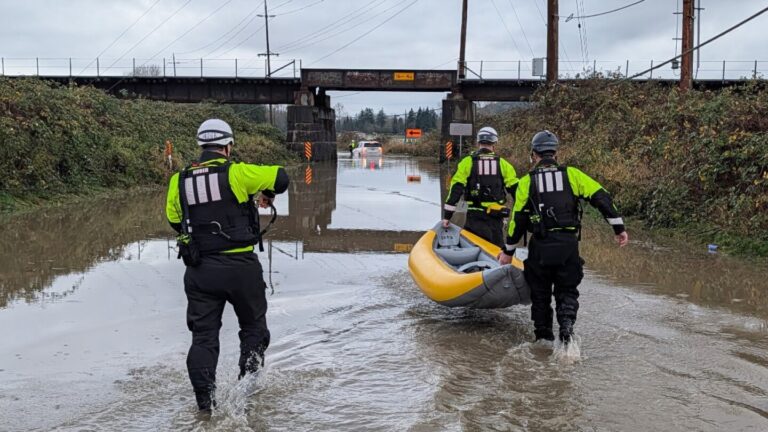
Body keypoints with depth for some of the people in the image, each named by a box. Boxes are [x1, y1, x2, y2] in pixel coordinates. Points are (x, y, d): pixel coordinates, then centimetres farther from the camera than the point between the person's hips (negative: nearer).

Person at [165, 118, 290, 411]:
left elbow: (173, 218, 16)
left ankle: (204, 395, 3)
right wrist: (267, 195, 16)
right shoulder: (236, 172, -9)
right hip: (240, 266, -3)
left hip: (199, 270, 3)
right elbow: (280, 177, -5)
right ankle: (250, 374, 4)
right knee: (253, 326, 17)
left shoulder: (179, 180, 4)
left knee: (203, 333, 9)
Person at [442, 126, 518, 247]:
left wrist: (447, 215, -3)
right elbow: (515, 188, 3)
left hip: (475, 215, -2)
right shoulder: (502, 164, 4)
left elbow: (456, 188, -6)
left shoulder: (467, 162, -2)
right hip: (496, 215, 2)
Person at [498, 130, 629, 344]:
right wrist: (619, 228, 4)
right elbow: (601, 197, -1)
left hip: (540, 246, 0)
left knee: (540, 294, 15)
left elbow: (518, 218, 1)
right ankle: (566, 325, -14)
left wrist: (508, 250, 10)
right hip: (568, 245, 0)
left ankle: (543, 339, 21)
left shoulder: (527, 181, 3)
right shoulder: (571, 174, 5)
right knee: (567, 292, 11)